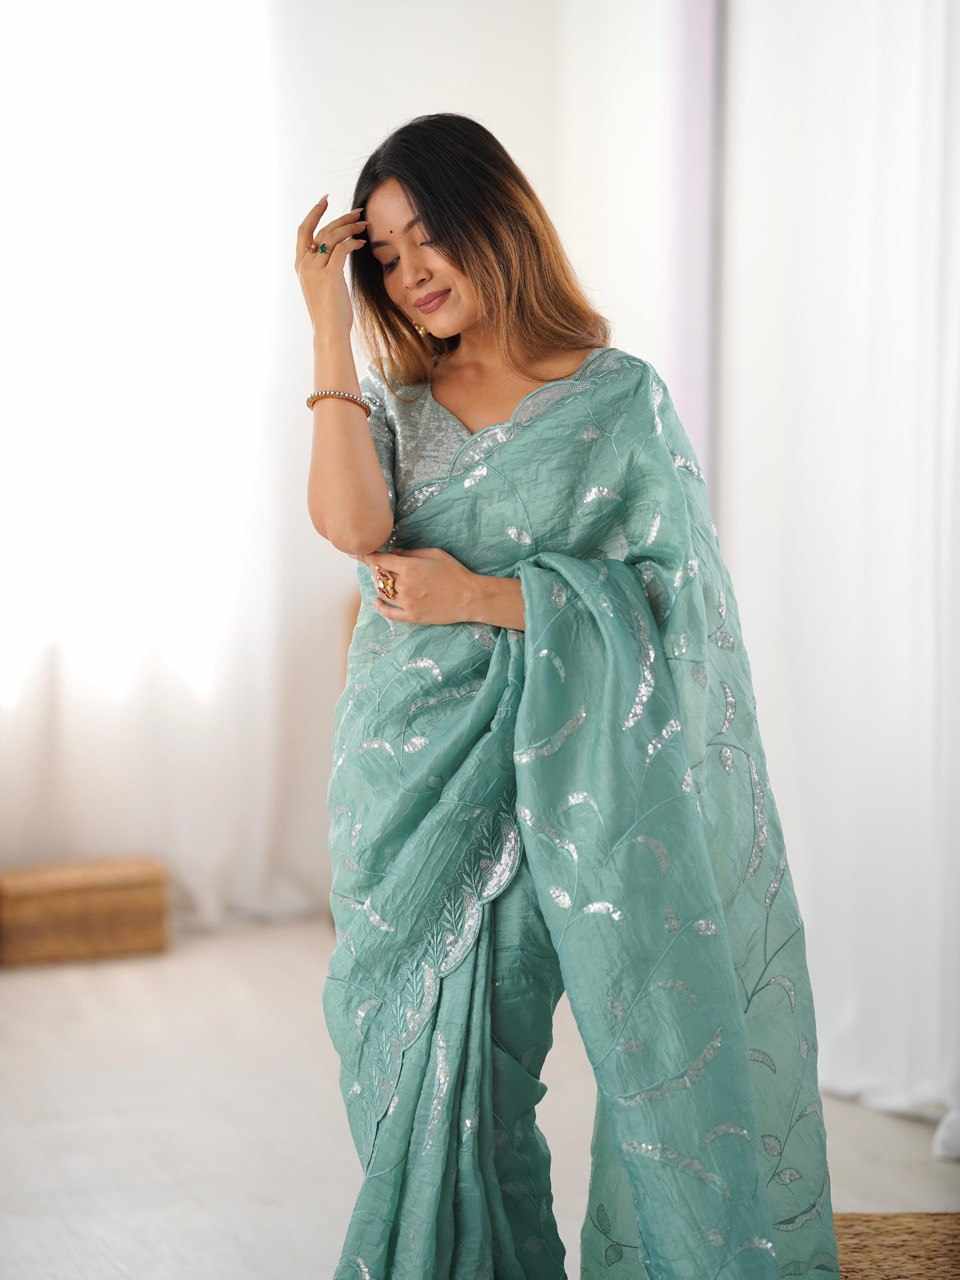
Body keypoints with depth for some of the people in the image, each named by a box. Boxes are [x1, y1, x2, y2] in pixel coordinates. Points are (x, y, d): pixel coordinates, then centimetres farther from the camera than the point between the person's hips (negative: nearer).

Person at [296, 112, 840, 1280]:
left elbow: (670, 598, -5)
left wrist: (483, 596, -12)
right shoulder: (391, 404, 9)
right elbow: (348, 522, -12)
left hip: (564, 779, -3)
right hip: (415, 779, 4)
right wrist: (329, 321, -9)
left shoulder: (620, 400, -1)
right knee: (425, 1062, 6)